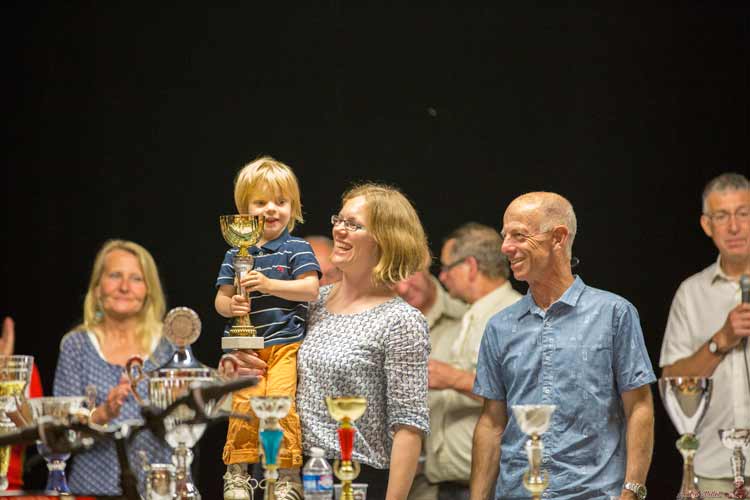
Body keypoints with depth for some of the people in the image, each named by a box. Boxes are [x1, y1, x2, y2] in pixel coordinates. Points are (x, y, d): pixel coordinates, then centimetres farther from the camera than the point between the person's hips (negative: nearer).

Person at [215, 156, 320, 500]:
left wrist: (269, 284, -18)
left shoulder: (297, 249, 1)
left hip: (285, 343, -3)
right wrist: (230, 305, -11)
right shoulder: (235, 255, 10)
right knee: (244, 402, -8)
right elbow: (221, 298, 13)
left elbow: (311, 290, -10)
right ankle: (237, 471, 5)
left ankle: (288, 472, -4)